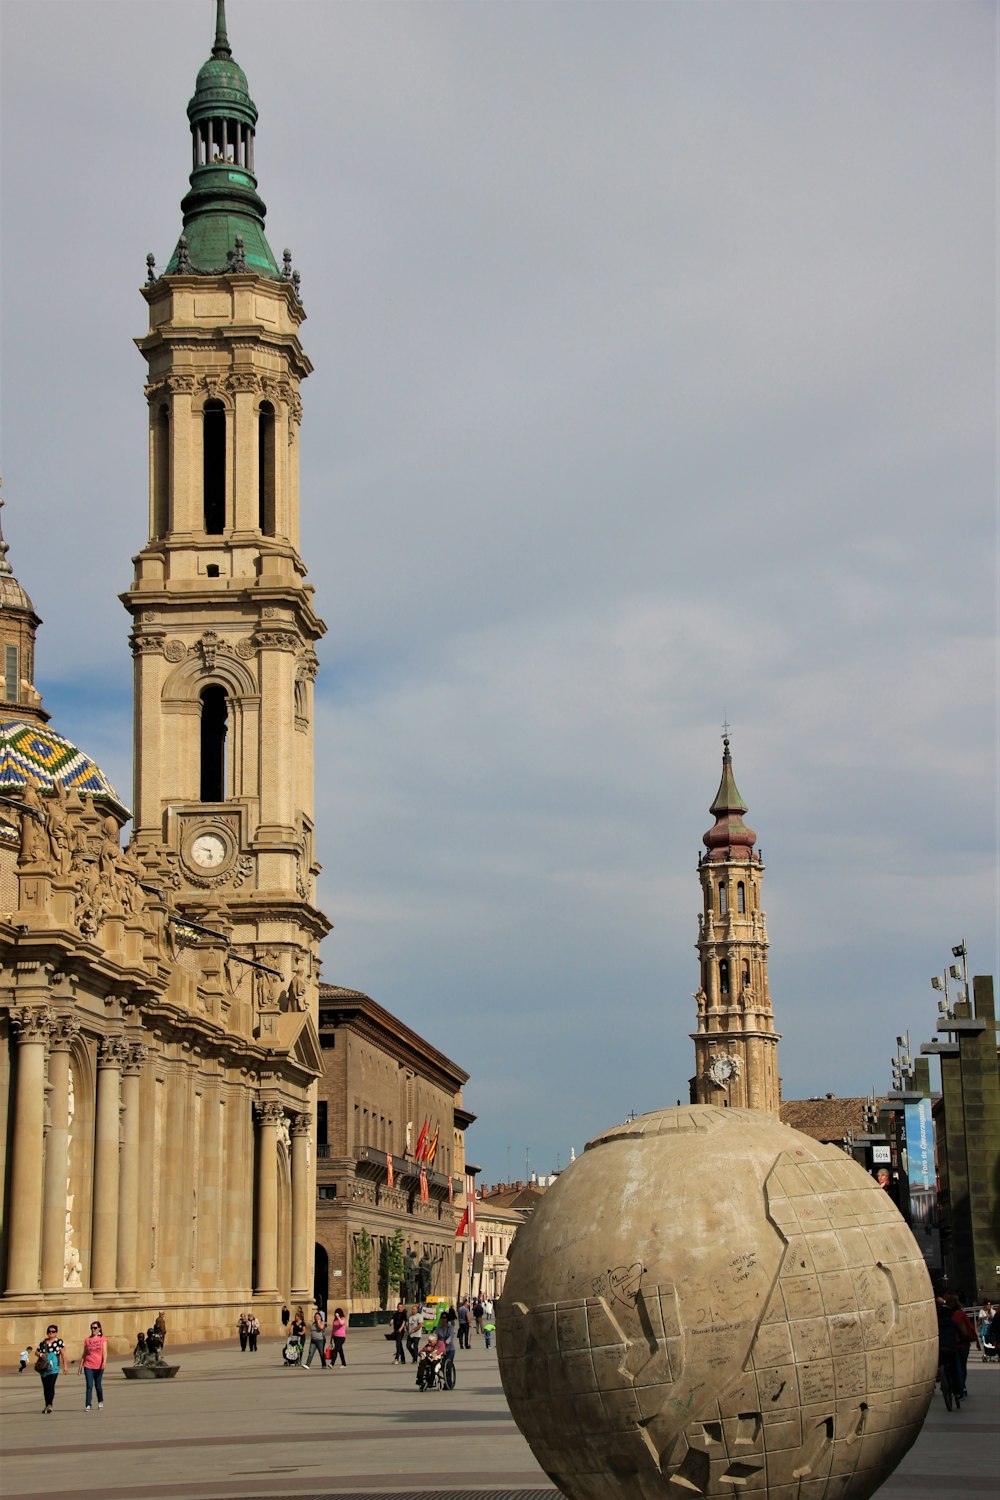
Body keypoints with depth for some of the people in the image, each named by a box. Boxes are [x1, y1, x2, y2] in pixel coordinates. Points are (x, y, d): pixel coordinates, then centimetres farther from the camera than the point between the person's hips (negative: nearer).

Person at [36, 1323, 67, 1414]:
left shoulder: (59, 1342, 2)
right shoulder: (43, 1342, 14)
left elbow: (63, 1354, 0)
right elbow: (36, 1351, 19)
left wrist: (64, 1366, -4)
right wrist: (40, 1354, -4)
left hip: (54, 1367, -5)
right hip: (44, 1367, 5)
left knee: (51, 1385, -15)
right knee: (45, 1387, 9)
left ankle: (50, 1405, -20)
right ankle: (47, 1405, 18)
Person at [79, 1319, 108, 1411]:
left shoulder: (103, 1339, 3)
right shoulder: (87, 1340, 8)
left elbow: (104, 1352, -6)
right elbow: (84, 1354, 12)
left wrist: (104, 1362, -21)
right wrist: (80, 1365, 10)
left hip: (98, 1366, -1)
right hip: (88, 1366, 1)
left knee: (98, 1386, 9)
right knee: (89, 1386, -9)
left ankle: (100, 1402, 31)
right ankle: (88, 1405, -12)